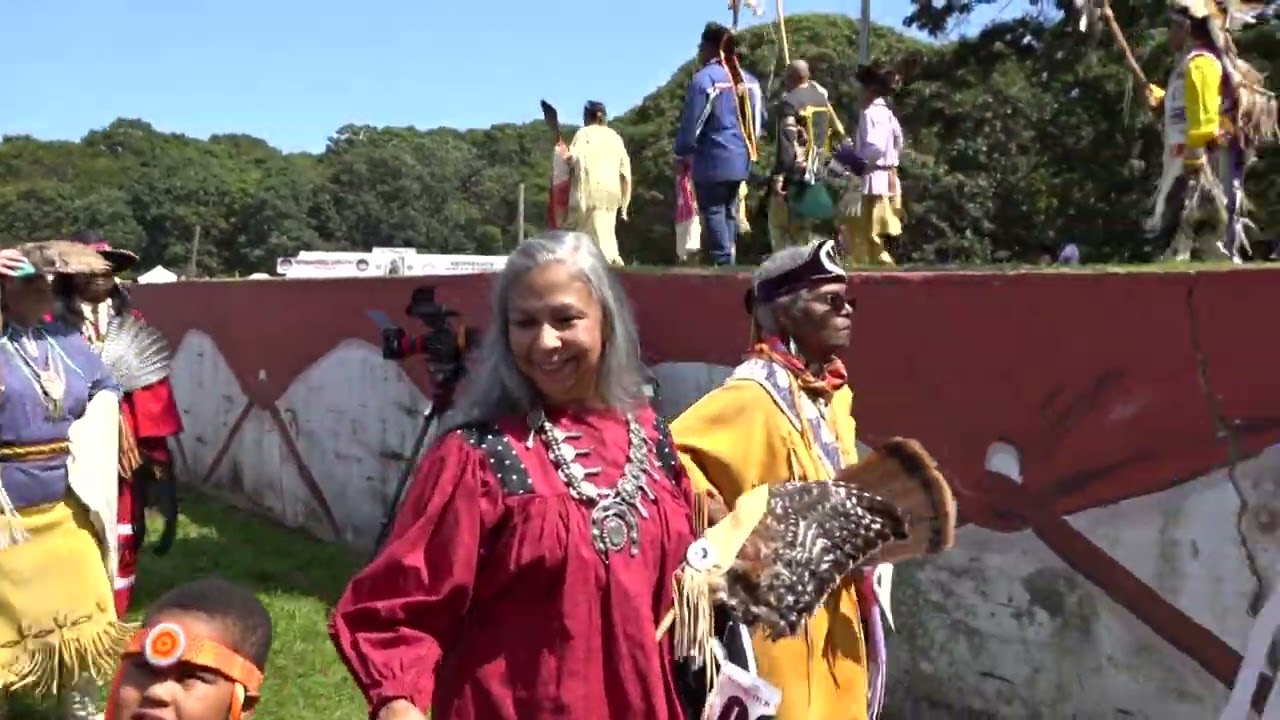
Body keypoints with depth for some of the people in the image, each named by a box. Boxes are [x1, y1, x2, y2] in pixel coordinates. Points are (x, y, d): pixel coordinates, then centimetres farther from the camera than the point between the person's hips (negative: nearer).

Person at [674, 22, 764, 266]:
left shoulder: (704, 78, -12)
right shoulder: (749, 80, 11)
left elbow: (691, 122, -12)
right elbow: (759, 120, 18)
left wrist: (681, 155, 0)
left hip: (712, 159, -7)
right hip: (740, 159, 7)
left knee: (713, 214, -3)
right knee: (729, 214, 15)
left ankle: (723, 264, -7)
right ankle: (729, 261, 18)